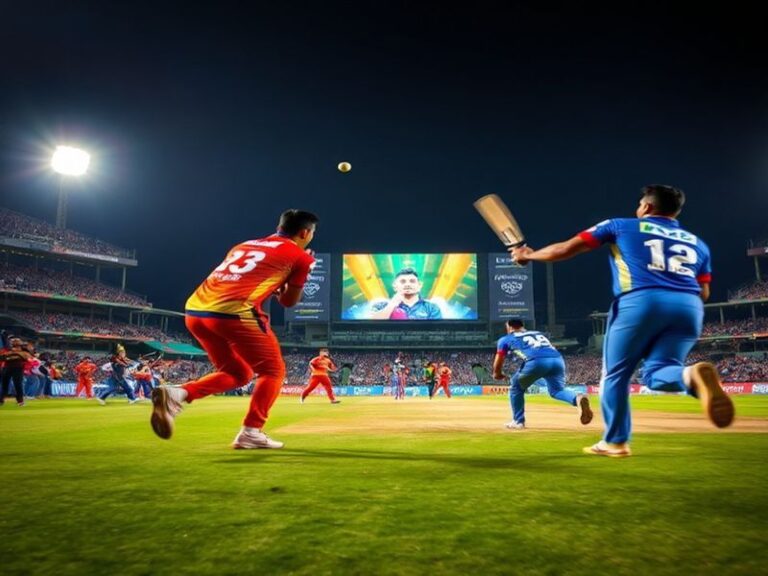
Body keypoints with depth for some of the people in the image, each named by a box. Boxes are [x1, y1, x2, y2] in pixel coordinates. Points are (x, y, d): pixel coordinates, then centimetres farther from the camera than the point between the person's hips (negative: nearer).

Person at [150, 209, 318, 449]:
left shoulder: (244, 245, 29)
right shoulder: (300, 256, 11)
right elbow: (288, 301, 18)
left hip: (195, 311, 7)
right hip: (233, 312, -7)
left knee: (237, 373, 22)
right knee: (273, 370, 13)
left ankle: (176, 394, 4)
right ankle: (251, 432, 6)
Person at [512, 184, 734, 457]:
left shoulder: (622, 226, 17)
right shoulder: (697, 242, 27)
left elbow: (564, 250, 15)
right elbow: (704, 293, 21)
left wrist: (529, 254, 29)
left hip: (640, 302, -4)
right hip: (689, 308, 4)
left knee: (615, 374, 11)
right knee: (656, 373, 10)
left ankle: (615, 442, 15)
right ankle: (692, 376, -23)